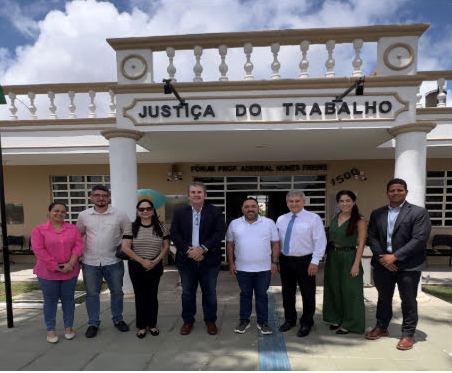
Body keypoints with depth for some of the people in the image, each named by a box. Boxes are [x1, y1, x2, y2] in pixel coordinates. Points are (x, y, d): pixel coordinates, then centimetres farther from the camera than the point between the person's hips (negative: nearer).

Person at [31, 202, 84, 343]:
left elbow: (78, 245, -3)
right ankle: (50, 330, 24)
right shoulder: (39, 230, -3)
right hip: (48, 273, -2)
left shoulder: (73, 229, 4)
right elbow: (39, 250, -11)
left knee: (68, 299, 11)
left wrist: (70, 264, -15)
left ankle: (68, 327, 25)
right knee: (50, 301, 8)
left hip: (70, 272, 2)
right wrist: (56, 267, -15)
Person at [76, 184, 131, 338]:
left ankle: (118, 319, 31)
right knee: (92, 294, 12)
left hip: (113, 262, 0)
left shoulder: (119, 215, -4)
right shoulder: (84, 215, 1)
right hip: (90, 262, 1)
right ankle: (93, 323, 29)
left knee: (117, 292, 12)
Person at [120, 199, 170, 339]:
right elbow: (125, 247, -9)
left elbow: (166, 246, 0)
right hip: (136, 267, 0)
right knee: (140, 296, 8)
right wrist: (142, 261, -14)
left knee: (153, 295, 9)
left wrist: (156, 260, -14)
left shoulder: (161, 226, 0)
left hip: (155, 267, 1)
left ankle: (152, 324, 25)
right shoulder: (132, 227, -3)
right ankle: (142, 326, 23)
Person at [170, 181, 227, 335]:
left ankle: (210, 320, 30)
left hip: (209, 260, -1)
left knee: (210, 292, 12)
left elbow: (220, 232, -11)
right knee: (187, 292, 14)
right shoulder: (179, 213, 4)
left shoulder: (215, 212, -2)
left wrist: (202, 248, -19)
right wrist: (189, 250, -16)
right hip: (186, 260, 2)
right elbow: (174, 234, -3)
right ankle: (188, 320, 33)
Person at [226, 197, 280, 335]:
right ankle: (244, 320, 28)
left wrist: (274, 262, -4)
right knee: (245, 294, 13)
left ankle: (263, 322, 23)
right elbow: (230, 245, 6)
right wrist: (231, 263, 2)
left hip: (264, 268, -1)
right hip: (242, 268, 1)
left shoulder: (269, 223, -1)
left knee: (262, 295, 9)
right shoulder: (234, 224, 1)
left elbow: (275, 244, 1)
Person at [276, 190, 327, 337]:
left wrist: (314, 262, -14)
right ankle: (289, 320, 35)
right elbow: (277, 241, 11)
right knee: (287, 292, 15)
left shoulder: (313, 218, -7)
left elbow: (320, 241, -10)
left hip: (304, 261, -4)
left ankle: (306, 324, 28)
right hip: (285, 260, 4)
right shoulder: (281, 219, 7)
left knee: (308, 294, 8)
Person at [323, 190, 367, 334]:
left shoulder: (359, 221, -10)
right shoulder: (335, 218, 7)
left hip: (349, 257, -6)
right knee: (334, 289, 14)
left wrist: (356, 264, -17)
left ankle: (350, 324, 21)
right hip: (332, 257, 6)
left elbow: (361, 244, -12)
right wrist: (329, 256, 6)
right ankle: (337, 319, 32)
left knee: (350, 290, 4)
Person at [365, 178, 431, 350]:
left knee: (408, 301, 9)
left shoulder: (419, 212, -5)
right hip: (383, 263, 4)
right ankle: (381, 327, 34)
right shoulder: (377, 213, 8)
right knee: (383, 298, 17)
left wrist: (395, 256, -17)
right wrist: (381, 257, -10)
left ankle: (408, 334, 25)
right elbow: (371, 237, 4)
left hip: (408, 265, -4)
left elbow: (419, 239, -14)